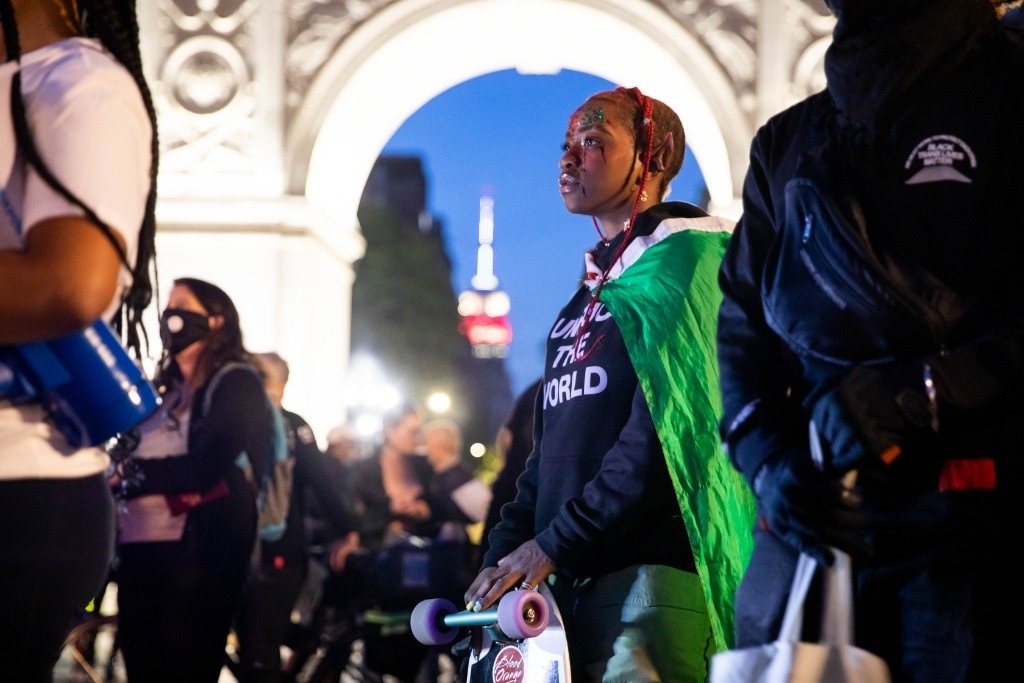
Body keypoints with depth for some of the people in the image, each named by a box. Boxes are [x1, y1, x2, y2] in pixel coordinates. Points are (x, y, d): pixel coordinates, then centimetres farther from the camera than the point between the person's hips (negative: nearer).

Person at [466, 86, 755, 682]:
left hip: (648, 572, -8)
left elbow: (666, 432, -15)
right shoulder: (582, 304, 24)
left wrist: (554, 543, -15)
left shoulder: (681, 261, -3)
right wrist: (503, 556, 9)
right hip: (568, 584, 8)